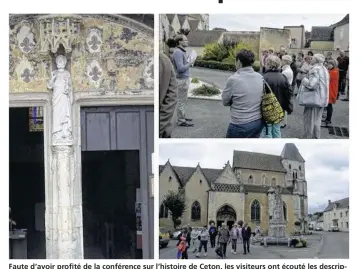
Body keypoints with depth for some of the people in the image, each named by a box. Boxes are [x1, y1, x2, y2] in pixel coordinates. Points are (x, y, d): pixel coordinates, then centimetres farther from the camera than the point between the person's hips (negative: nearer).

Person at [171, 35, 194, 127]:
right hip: (182, 80, -10)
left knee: (184, 99, 19)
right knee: (181, 100, -1)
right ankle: (181, 121, 6)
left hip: (185, 78, 10)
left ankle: (182, 116, 30)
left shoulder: (181, 51, 10)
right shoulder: (178, 52, -22)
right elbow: (181, 68, -27)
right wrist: (190, 64, -15)